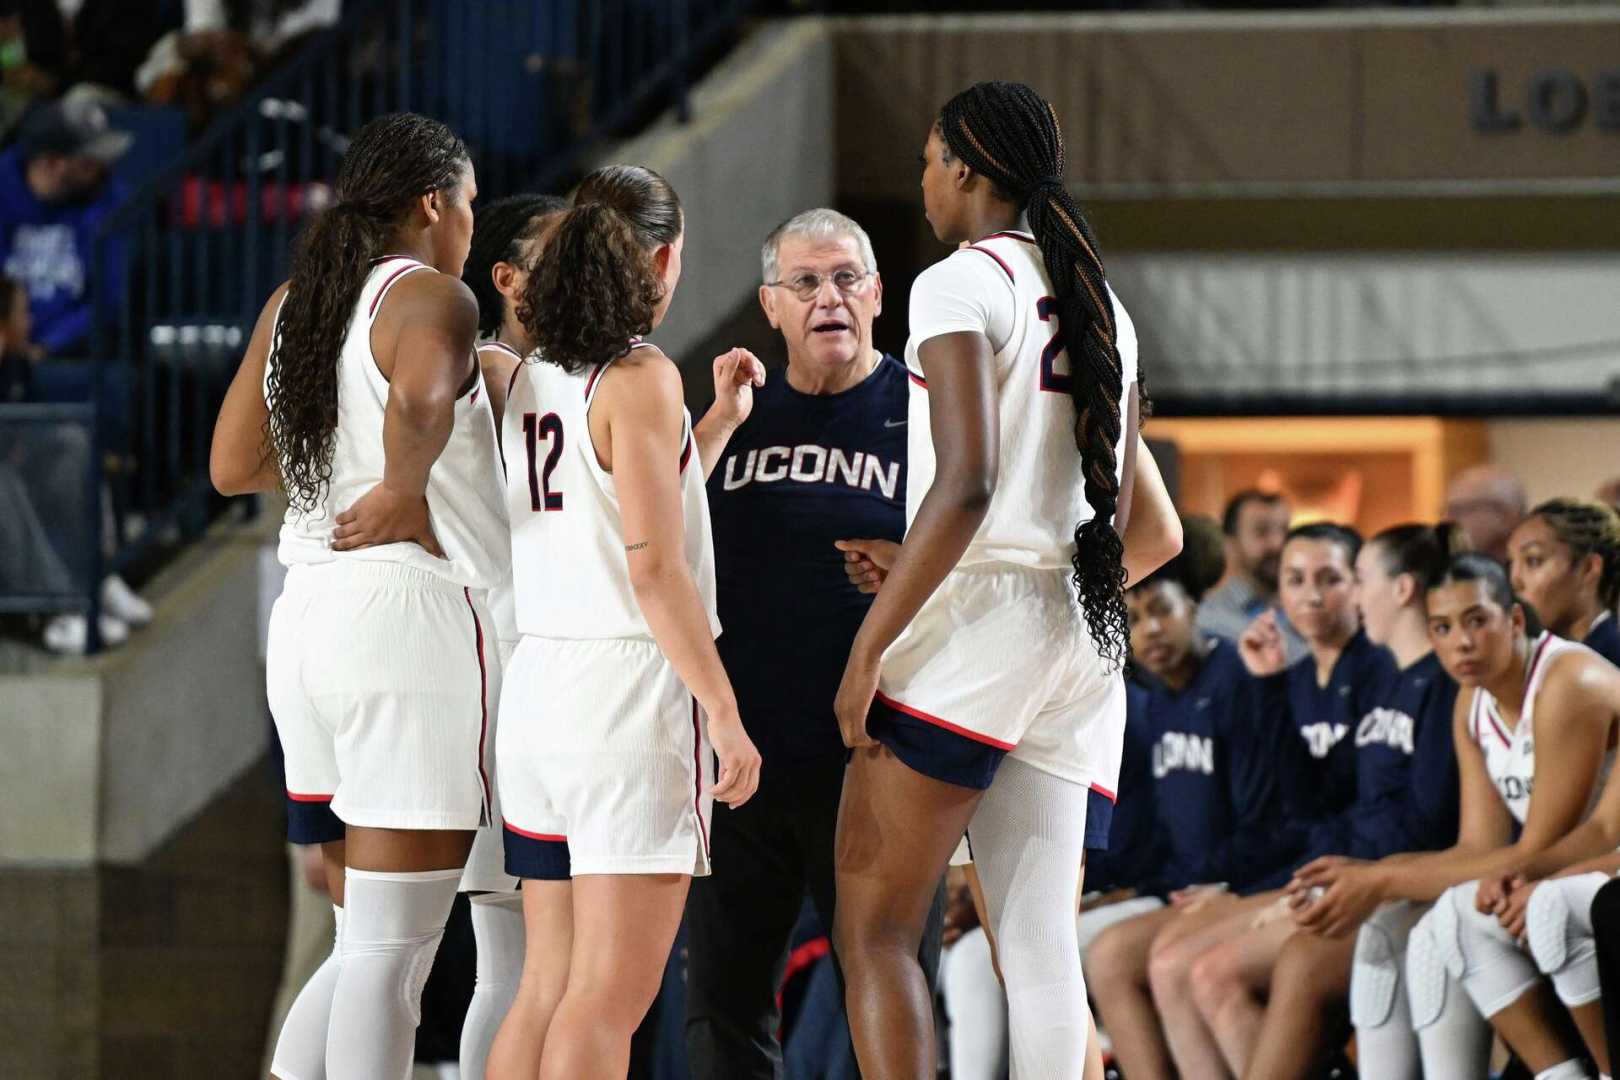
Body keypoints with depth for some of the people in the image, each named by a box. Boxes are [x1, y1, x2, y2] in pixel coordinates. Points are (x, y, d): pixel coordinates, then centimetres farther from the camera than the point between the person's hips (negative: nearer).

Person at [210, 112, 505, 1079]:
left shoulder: (293, 303, 16)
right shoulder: (429, 297, -8)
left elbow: (232, 466, 18)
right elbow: (421, 397, -30)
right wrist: (403, 486, -13)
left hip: (306, 620, 8)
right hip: (408, 610, -8)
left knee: (371, 945, 15)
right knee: (391, 954, -6)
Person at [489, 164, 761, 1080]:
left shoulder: (529, 379, 12)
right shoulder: (640, 378, -11)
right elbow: (654, 568, -16)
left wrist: (721, 419, 27)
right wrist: (725, 712, -14)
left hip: (538, 686, 8)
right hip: (630, 694, -8)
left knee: (548, 988, 10)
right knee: (611, 995, -8)